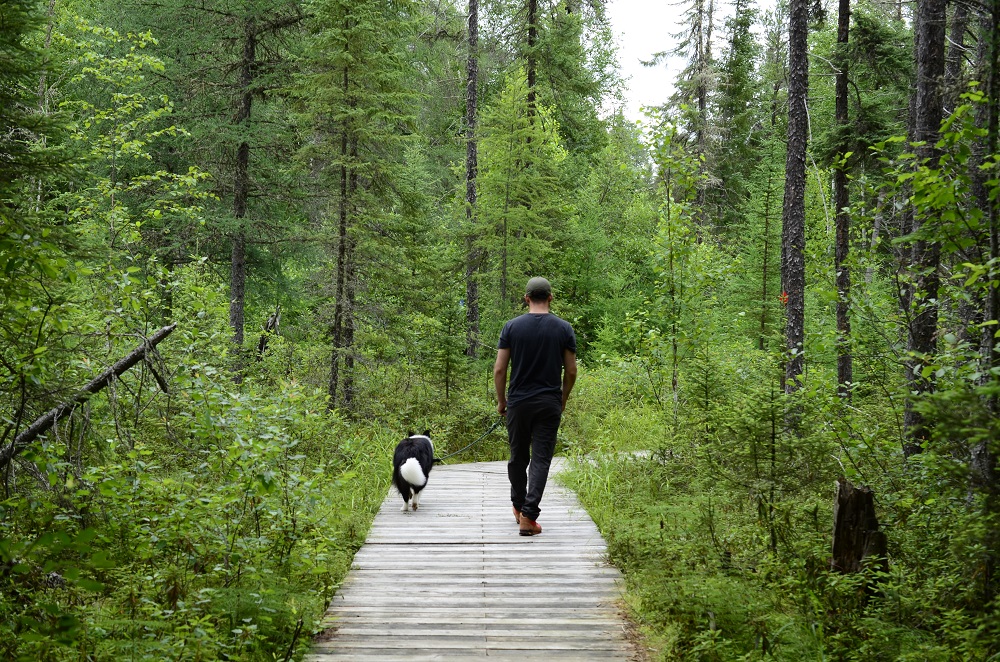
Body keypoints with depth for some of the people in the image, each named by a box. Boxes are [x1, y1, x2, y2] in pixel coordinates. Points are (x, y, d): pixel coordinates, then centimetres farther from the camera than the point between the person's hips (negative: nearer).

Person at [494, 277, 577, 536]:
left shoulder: (512, 327, -3)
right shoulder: (563, 329, -2)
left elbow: (499, 369, -3)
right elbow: (571, 371, 1)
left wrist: (501, 401, 9)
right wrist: (563, 399, 16)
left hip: (518, 403, 1)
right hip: (549, 405, -1)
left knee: (518, 457, 17)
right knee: (541, 460, -2)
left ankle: (518, 507, 33)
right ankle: (528, 515, -12)